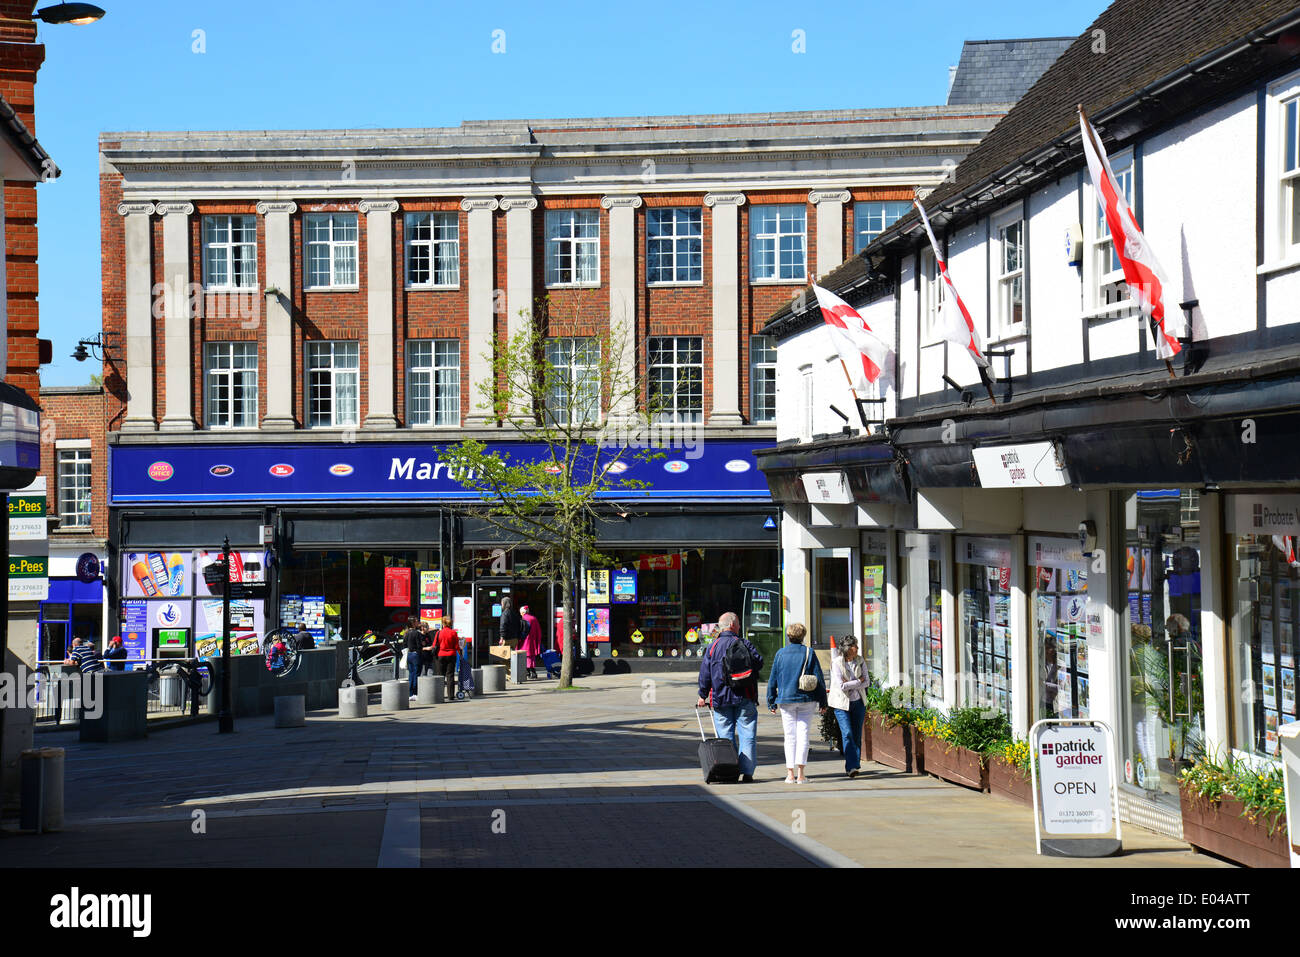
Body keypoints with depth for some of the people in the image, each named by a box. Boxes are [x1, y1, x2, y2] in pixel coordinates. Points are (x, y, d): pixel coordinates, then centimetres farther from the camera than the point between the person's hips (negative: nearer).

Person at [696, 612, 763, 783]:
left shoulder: (713, 647, 2)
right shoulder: (743, 643, -2)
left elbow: (705, 673, 2)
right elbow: (759, 662, -2)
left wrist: (703, 695, 10)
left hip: (721, 698, 1)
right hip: (745, 698, -1)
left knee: (726, 736, 5)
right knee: (747, 735, 3)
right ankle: (747, 772, 0)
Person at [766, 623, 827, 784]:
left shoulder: (780, 654, 2)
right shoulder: (809, 653, -1)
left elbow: (772, 680, 5)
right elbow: (819, 679, 0)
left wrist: (771, 702, 13)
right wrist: (822, 702, 6)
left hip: (786, 700, 1)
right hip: (806, 699, -1)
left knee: (790, 736, 7)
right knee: (803, 734, -1)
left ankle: (790, 774, 2)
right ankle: (800, 774, -11)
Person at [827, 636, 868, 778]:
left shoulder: (860, 661, 1)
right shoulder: (837, 663, -12)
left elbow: (866, 683, -2)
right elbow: (841, 686, -19)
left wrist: (849, 684, -13)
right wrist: (858, 681, -11)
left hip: (858, 702, 4)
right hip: (842, 703, -4)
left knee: (857, 735, 5)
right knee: (847, 734, -14)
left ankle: (855, 765, 16)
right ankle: (851, 767, -17)